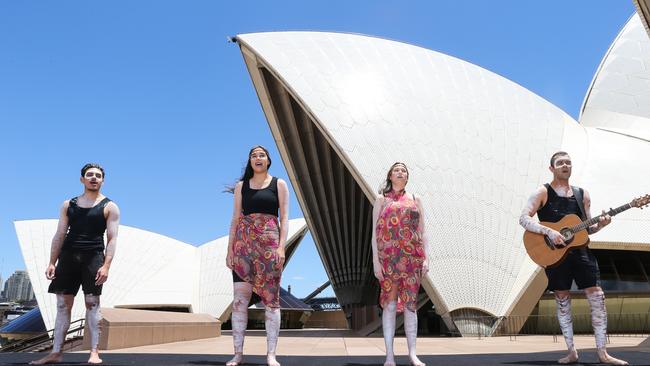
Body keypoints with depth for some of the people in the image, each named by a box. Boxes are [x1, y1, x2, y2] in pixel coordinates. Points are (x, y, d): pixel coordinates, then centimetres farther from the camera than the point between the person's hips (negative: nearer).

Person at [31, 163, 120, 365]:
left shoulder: (109, 207, 2)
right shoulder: (68, 205, 13)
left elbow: (112, 239, -5)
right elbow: (59, 235, 11)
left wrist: (106, 266, -15)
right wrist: (52, 262, 2)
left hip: (93, 257, -4)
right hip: (68, 255, 4)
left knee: (92, 303, -6)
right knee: (63, 304, 4)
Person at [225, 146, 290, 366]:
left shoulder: (279, 184, 9)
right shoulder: (241, 186, 15)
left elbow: (284, 218, 2)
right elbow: (235, 219, 12)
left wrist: (281, 247, -10)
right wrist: (230, 249, 5)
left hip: (269, 243, -2)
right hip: (243, 243, 2)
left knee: (271, 297, -4)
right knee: (239, 297, -5)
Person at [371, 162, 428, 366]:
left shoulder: (415, 200, 15)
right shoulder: (382, 200, 8)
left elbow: (422, 232, 11)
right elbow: (375, 232, 2)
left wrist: (425, 258, 1)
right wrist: (375, 260, -7)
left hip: (411, 257, 2)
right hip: (389, 256, -2)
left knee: (410, 303, 3)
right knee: (389, 303, -3)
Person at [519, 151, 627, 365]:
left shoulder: (582, 195, 13)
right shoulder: (543, 192, -1)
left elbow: (587, 229, 17)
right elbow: (524, 218, -12)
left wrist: (599, 225, -5)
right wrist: (549, 232, -23)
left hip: (580, 250, 4)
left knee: (597, 297, -2)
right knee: (562, 300, 3)